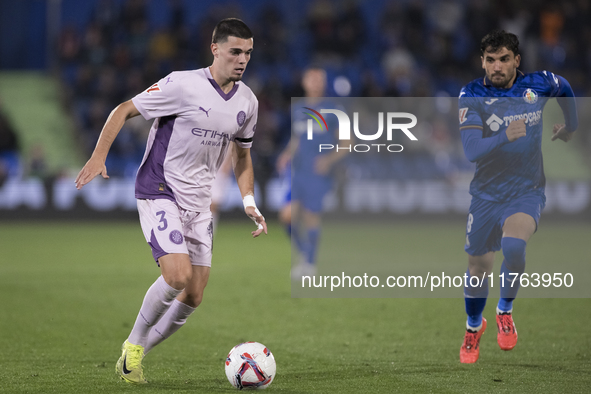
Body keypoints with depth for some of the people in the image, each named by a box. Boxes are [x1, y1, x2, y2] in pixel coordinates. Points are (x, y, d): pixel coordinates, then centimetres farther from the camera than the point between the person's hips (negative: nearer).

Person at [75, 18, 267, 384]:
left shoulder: (247, 102, 5)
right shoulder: (183, 85, -15)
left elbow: (242, 156, 19)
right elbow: (124, 111, -7)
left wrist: (249, 202, 5)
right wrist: (98, 157, -18)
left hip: (199, 202, 7)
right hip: (159, 192, -7)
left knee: (193, 296, 1)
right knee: (178, 275, -23)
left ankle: (136, 354, 19)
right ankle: (133, 343, 0)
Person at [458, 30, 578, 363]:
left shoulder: (538, 84, -8)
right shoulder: (472, 96, -13)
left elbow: (566, 88, 18)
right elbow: (471, 151, -23)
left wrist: (572, 127, 28)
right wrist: (505, 137, -35)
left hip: (527, 192, -1)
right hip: (487, 194, 1)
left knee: (513, 247, -28)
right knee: (478, 266, 9)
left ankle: (505, 311, -1)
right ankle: (474, 326, 38)